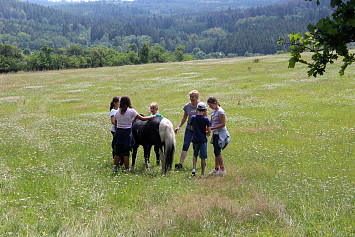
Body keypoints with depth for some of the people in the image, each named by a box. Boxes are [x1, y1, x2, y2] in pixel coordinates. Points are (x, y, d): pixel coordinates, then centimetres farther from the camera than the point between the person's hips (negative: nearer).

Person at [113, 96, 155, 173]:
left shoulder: (117, 112, 2)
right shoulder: (131, 111, -8)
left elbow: (115, 124, 7)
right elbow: (142, 118, -4)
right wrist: (152, 116, 7)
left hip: (118, 132, 3)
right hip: (127, 132, -3)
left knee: (117, 152, 9)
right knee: (126, 152, 3)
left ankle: (115, 167, 11)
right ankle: (126, 168, 6)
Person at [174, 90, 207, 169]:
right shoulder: (187, 106, 1)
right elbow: (184, 117, 11)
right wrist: (179, 126, 3)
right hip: (189, 129, 2)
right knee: (185, 145, -9)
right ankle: (180, 163, -12)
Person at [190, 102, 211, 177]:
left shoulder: (193, 117, -1)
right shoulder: (206, 119, -11)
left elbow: (193, 128, 10)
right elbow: (209, 131, -12)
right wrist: (207, 134, 9)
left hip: (195, 139, 3)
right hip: (203, 140, -3)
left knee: (195, 155, 21)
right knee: (203, 157, 4)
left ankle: (194, 168, 3)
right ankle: (202, 173, 8)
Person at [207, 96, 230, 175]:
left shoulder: (220, 111, -15)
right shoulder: (213, 111, 11)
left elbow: (223, 124, -19)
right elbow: (211, 122, 20)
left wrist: (212, 128, -20)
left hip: (221, 133, -8)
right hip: (215, 133, 8)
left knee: (217, 151, -9)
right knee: (216, 152, 11)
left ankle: (222, 169, -2)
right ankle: (216, 169, 18)